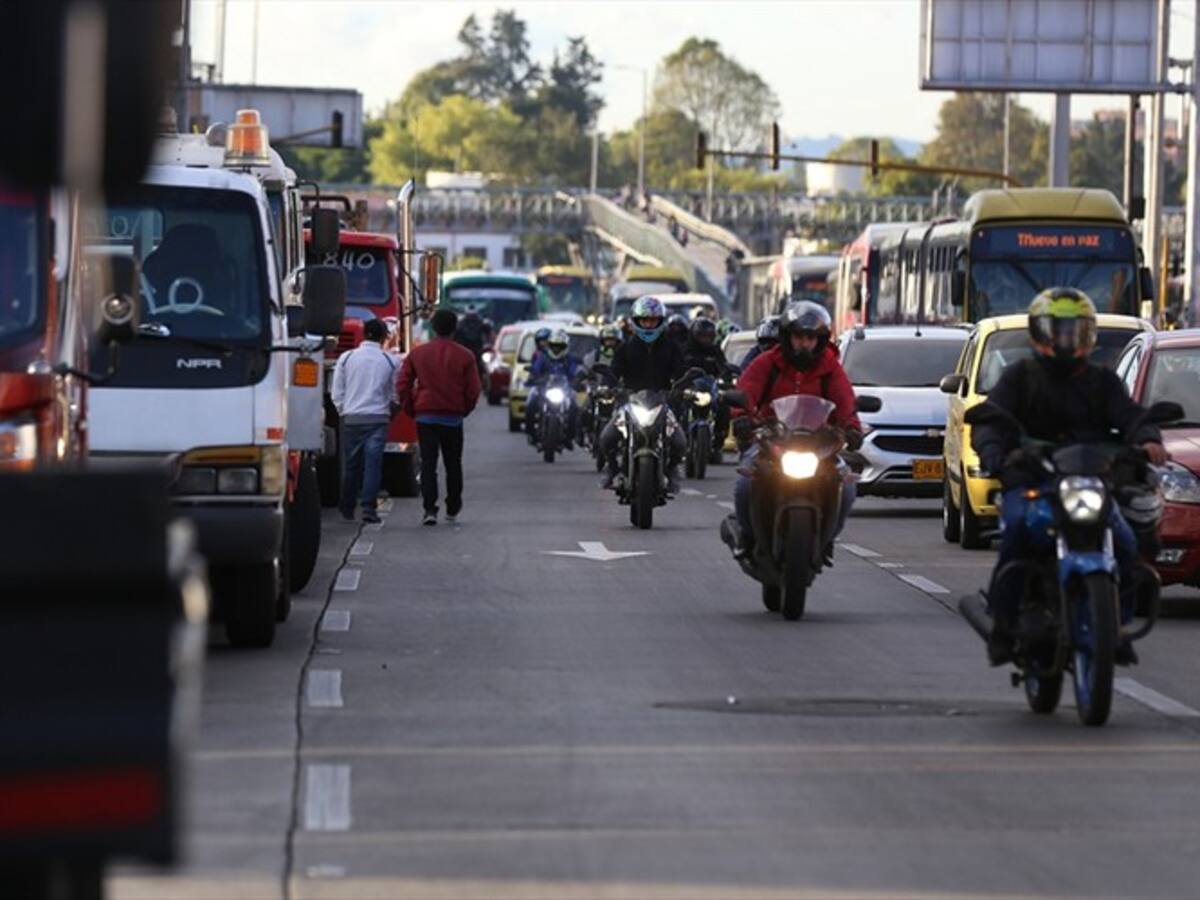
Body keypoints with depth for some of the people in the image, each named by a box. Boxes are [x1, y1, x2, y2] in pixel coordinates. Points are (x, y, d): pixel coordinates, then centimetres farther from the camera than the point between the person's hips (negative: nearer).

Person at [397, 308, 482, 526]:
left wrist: (410, 410, 12)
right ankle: (452, 510, 18)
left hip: (425, 416, 0)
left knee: (428, 463, -2)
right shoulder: (464, 356, -2)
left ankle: (429, 509, -14)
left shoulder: (416, 354, 1)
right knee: (453, 464, 12)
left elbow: (404, 385, 1)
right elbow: (473, 389, -3)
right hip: (453, 417, 0)